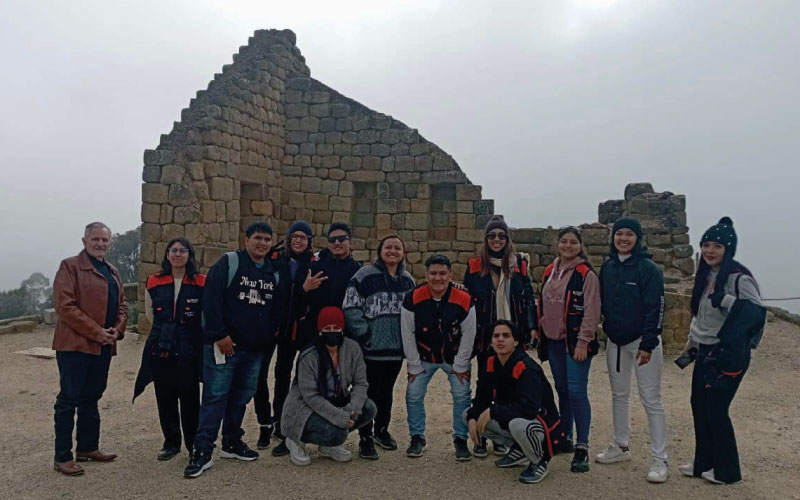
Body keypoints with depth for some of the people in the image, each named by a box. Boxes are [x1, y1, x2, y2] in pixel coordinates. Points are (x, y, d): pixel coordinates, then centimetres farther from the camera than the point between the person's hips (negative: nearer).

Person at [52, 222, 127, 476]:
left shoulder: (112, 272, 16)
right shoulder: (70, 266, -6)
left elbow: (121, 305, 17)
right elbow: (65, 305, -15)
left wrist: (117, 329, -3)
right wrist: (95, 332, -18)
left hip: (103, 346, 7)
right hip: (75, 344, -7)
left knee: (91, 397, 16)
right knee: (69, 399, -1)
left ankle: (87, 447, 29)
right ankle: (62, 457, 7)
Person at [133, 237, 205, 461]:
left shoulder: (201, 283, -5)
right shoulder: (155, 282, 5)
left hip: (189, 352, -3)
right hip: (161, 350, 3)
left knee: (189, 399, 0)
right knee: (165, 399, 8)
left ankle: (193, 443, 16)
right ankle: (171, 443, 24)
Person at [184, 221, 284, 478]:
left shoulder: (274, 272, 11)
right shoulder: (228, 262, -7)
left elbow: (278, 309, 19)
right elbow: (211, 299, -13)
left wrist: (270, 338, 10)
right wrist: (219, 335, -17)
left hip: (255, 350, 6)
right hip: (223, 345, -6)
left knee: (241, 397, 14)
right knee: (215, 397, -5)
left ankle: (232, 443, 29)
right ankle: (202, 452, 3)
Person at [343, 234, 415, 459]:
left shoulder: (407, 279, 11)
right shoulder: (365, 276, -9)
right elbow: (351, 308, -11)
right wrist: (364, 334, -13)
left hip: (396, 347, 5)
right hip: (372, 347, -5)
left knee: (387, 391, 17)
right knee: (370, 392, -1)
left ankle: (382, 430, 34)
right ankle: (365, 439, 12)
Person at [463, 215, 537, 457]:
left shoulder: (519, 264, 4)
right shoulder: (475, 266, 3)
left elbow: (528, 296, 5)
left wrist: (530, 327, -2)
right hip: (485, 336, 0)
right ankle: (480, 437, 16)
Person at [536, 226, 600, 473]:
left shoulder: (586, 274, -9)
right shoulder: (549, 272, 11)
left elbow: (591, 312, -13)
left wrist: (583, 342, -16)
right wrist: (540, 333, 15)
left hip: (575, 342, -6)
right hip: (553, 341, 6)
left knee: (577, 391, -9)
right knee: (562, 390, 15)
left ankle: (582, 448, -1)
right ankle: (565, 439, 28)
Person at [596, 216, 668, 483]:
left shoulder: (649, 268, -13)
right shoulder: (608, 266, 5)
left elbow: (655, 308, -16)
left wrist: (647, 344, -19)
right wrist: (607, 330, 8)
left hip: (642, 341, -6)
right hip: (615, 341, 6)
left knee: (651, 400, -3)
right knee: (619, 395, 15)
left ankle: (659, 460, 6)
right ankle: (621, 446, 29)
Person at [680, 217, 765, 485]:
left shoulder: (739, 277, -14)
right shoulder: (705, 275, 9)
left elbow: (757, 311, -22)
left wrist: (725, 299, -32)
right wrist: (692, 344, 20)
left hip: (729, 354, -8)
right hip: (706, 351, 8)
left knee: (716, 409, -2)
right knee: (699, 406, 11)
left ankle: (726, 470, 15)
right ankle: (704, 463, 24)